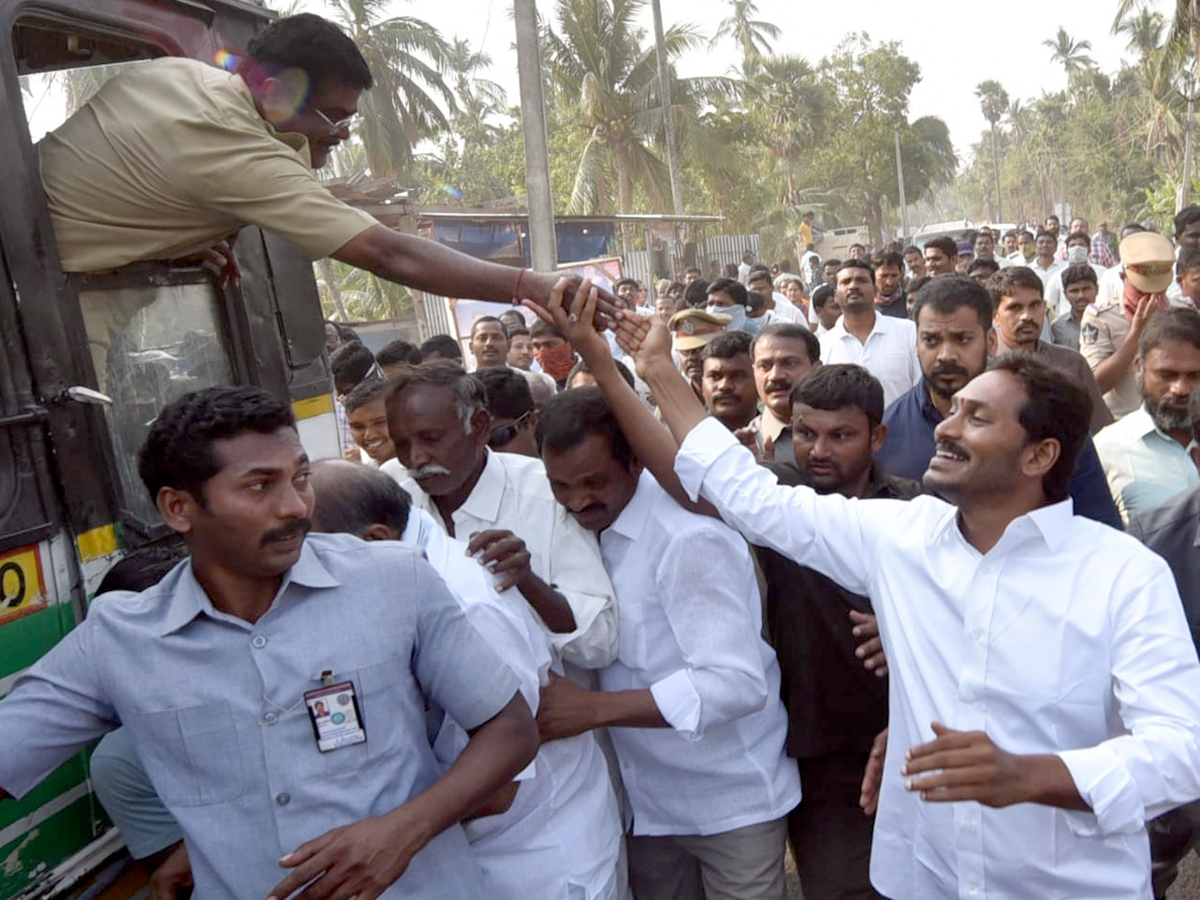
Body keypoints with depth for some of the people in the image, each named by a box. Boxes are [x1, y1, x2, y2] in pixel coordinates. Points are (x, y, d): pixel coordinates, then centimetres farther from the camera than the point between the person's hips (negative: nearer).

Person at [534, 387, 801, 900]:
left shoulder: (689, 538, -23)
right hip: (643, 797, 6)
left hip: (729, 800, -6)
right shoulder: (586, 526, -1)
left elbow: (738, 683, -28)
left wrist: (595, 708, -29)